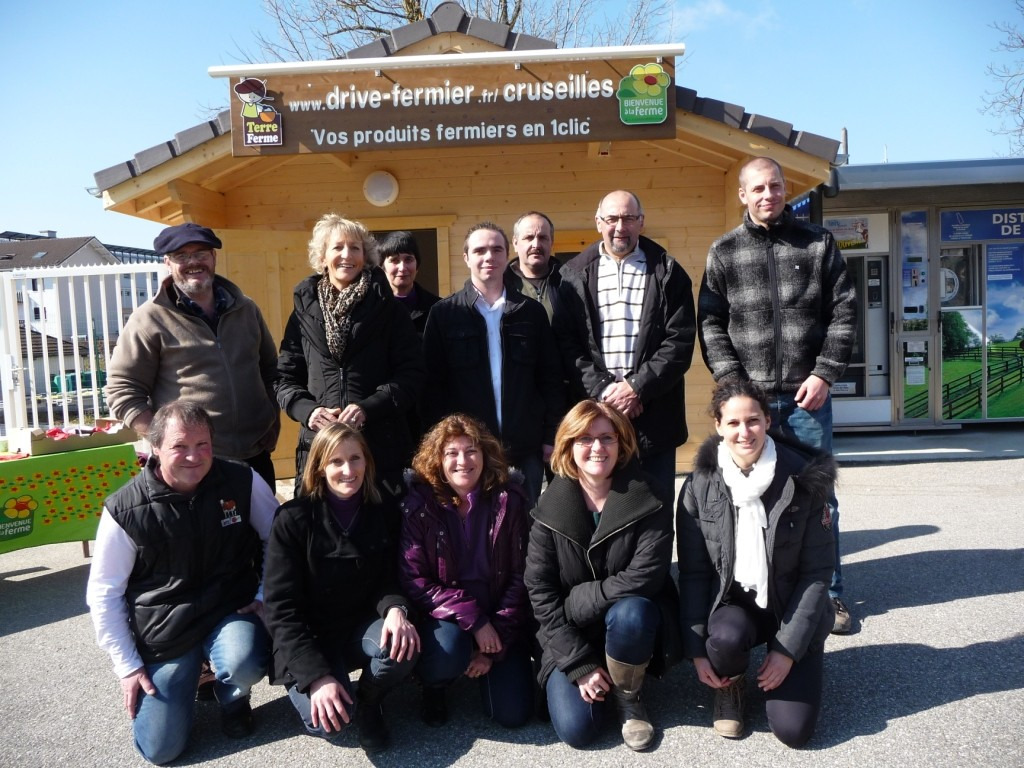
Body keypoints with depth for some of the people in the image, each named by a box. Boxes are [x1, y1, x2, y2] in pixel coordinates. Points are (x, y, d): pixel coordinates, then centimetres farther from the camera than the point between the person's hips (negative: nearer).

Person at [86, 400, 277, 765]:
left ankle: (232, 697, 5)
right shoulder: (125, 510, -13)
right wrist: (127, 665, -2)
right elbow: (103, 594, -2)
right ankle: (186, 676, 29)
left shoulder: (242, 482, -12)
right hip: (164, 630, 1)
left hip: (230, 611, 0)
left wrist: (266, 596, -5)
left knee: (244, 664, -33)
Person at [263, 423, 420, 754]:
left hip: (364, 626, 3)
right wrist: (318, 676, -26)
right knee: (329, 720, -28)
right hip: (310, 639, -2)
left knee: (402, 647, -31)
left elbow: (390, 579, 0)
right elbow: (281, 608, -16)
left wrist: (395, 609, -26)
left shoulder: (386, 512, -5)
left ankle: (368, 701, 3)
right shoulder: (293, 519, -14)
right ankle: (305, 688, 10)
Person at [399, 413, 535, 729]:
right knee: (447, 653, -34)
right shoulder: (419, 506, -10)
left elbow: (520, 577, -5)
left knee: (512, 714, -9)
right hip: (443, 617, -1)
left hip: (499, 618, 2)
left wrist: (496, 644, -11)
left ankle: (489, 664, 25)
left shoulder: (509, 501, -6)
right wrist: (473, 619, -21)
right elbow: (413, 582, -13)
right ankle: (433, 686, 5)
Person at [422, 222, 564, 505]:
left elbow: (551, 377, 9)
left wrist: (552, 436, 3)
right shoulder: (444, 313, 4)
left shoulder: (531, 311, 9)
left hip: (525, 448, 2)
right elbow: (433, 382, 2)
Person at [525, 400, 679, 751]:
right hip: (571, 634, 1)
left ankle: (628, 697, -5)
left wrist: (578, 600, -20)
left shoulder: (649, 502, -14)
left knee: (629, 612, -35)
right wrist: (579, 663, -15)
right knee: (575, 729, -16)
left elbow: (645, 577, -21)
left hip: (632, 619, -1)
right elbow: (540, 592, -11)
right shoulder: (550, 509, -11)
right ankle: (591, 675, 18)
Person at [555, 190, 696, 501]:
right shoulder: (575, 274, 8)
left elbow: (680, 341, -2)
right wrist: (604, 389, -10)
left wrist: (638, 388, -11)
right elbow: (567, 342, 1)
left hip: (654, 414, 0)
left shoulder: (667, 273, 6)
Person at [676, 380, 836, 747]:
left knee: (793, 729, -12)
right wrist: (697, 649, -11)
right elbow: (692, 573, -6)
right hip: (732, 603, 1)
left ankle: (800, 662, 21)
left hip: (792, 607, 0)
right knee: (726, 639, -34)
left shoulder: (804, 481, -14)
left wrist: (788, 648, -14)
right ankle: (729, 686, 3)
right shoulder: (700, 485, -11)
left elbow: (817, 572, -10)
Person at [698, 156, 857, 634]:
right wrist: (732, 382, -8)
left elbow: (843, 311, 4)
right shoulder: (724, 252, 6)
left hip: (807, 394, 0)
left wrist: (824, 374, -6)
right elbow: (711, 324, 3)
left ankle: (829, 593, 21)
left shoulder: (818, 244, 7)